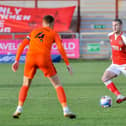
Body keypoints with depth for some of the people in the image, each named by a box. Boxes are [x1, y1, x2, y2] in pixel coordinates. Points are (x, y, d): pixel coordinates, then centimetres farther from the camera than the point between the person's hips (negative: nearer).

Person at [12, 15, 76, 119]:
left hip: (30, 58, 3)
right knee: (57, 84, 7)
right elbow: (60, 48, 3)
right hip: (44, 58, -3)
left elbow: (22, 45, 18)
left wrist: (17, 61, 17)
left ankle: (19, 108, 7)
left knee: (26, 84, 23)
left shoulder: (34, 32, 26)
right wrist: (68, 64, 4)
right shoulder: (54, 33, 17)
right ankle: (66, 110, -3)